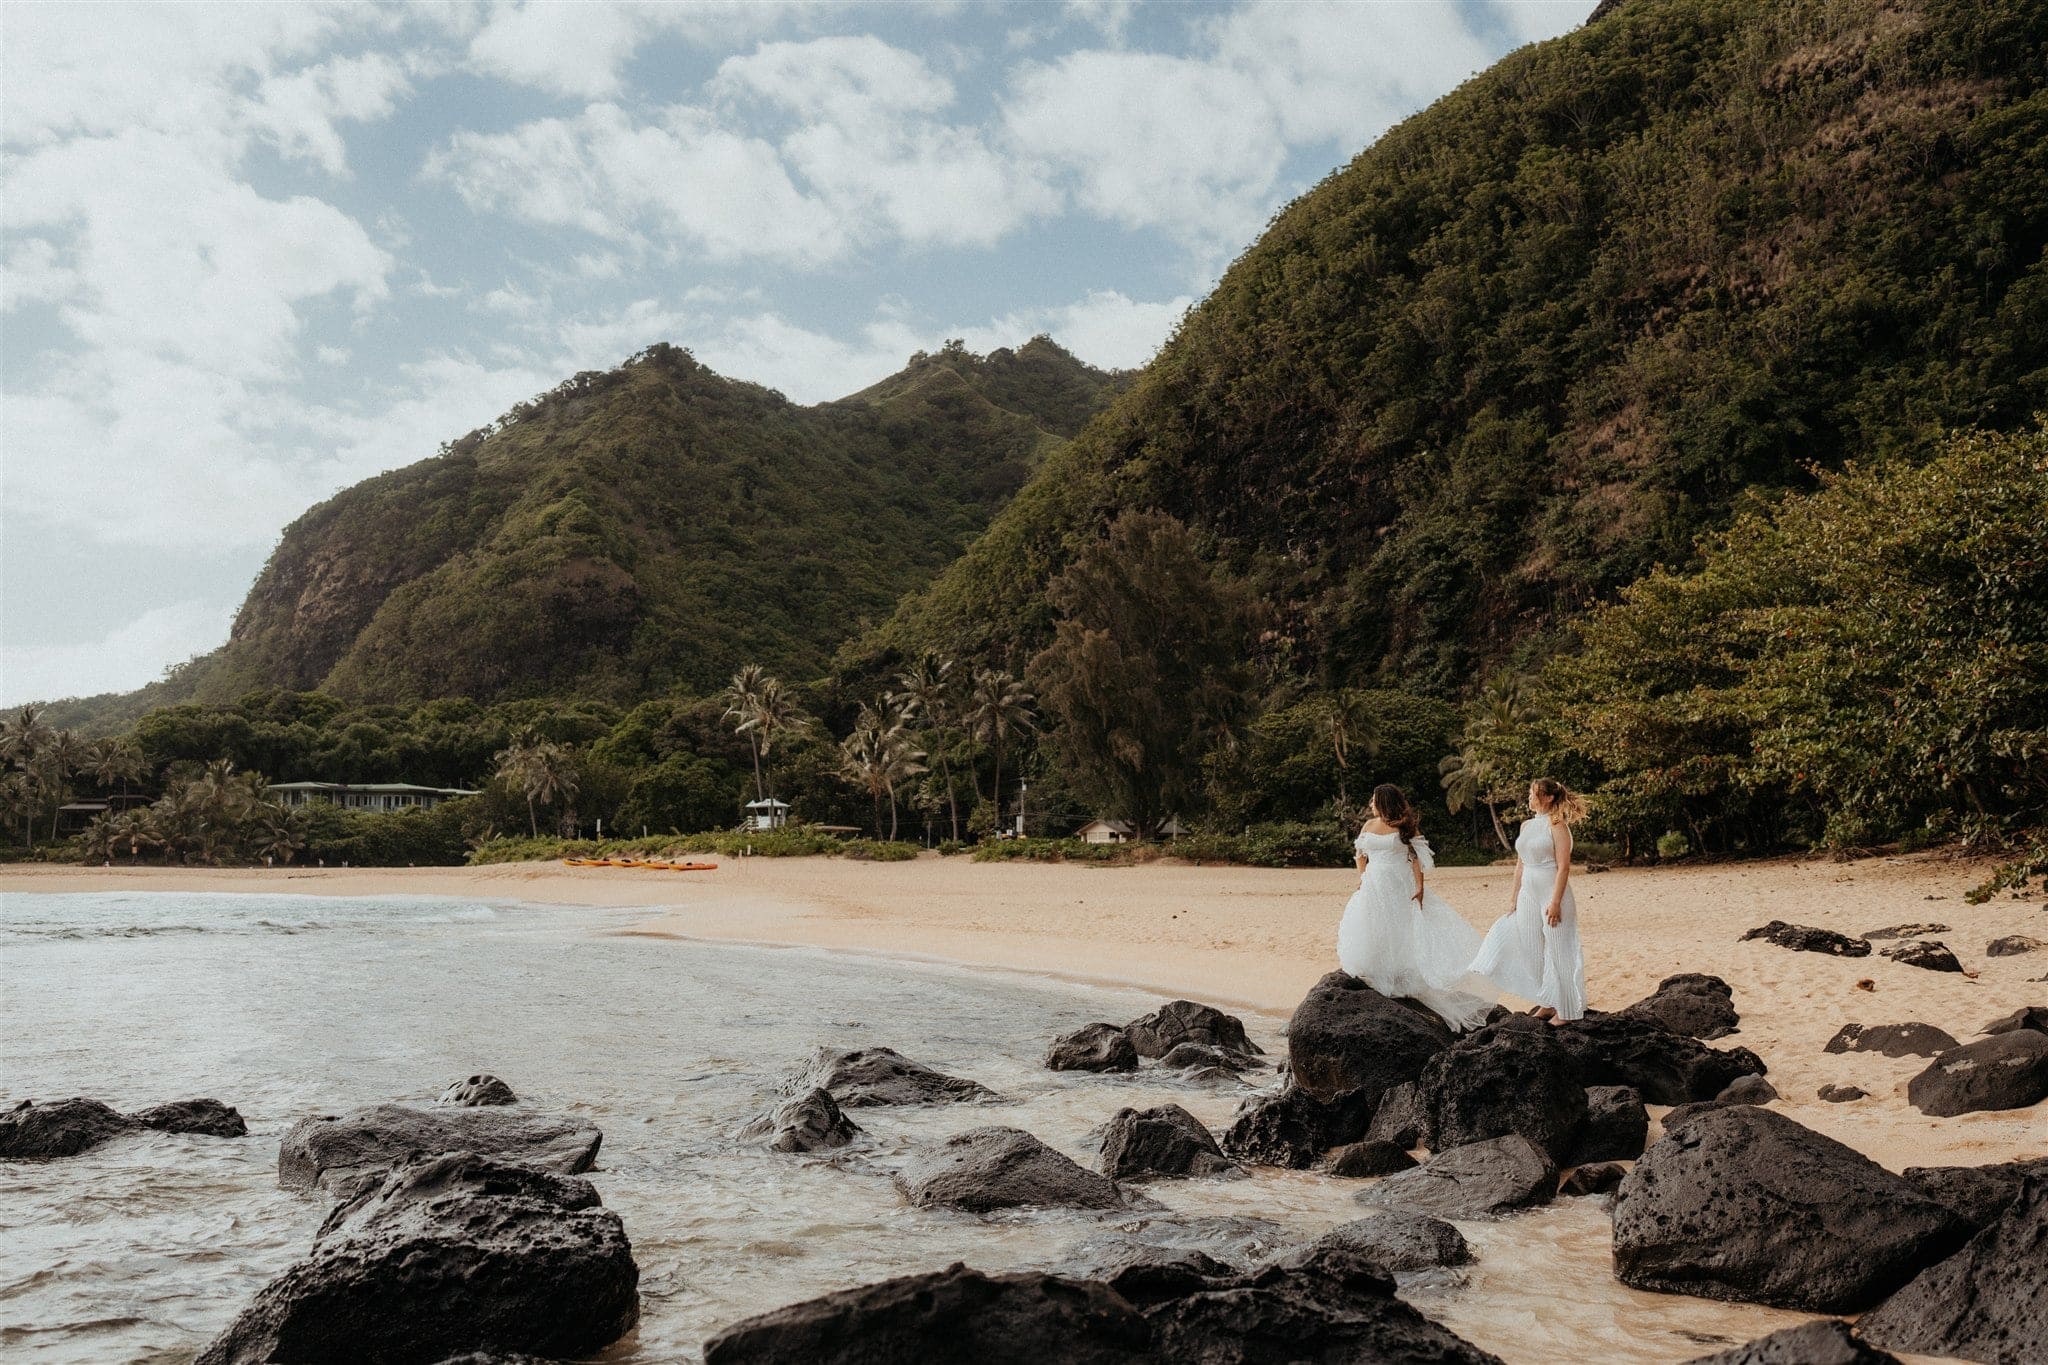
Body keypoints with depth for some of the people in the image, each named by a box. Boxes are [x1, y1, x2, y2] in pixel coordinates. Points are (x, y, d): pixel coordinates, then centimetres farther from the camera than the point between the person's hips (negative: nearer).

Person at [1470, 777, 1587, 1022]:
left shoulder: (1557, 825, -10)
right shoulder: (1526, 826, 12)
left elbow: (1564, 867, -15)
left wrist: (1555, 902, -20)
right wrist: (1515, 901, 16)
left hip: (1552, 894, -8)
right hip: (1529, 895, 8)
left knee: (1558, 951, -1)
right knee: (1533, 950, 12)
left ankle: (1565, 1010, 9)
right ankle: (1547, 1004, 24)